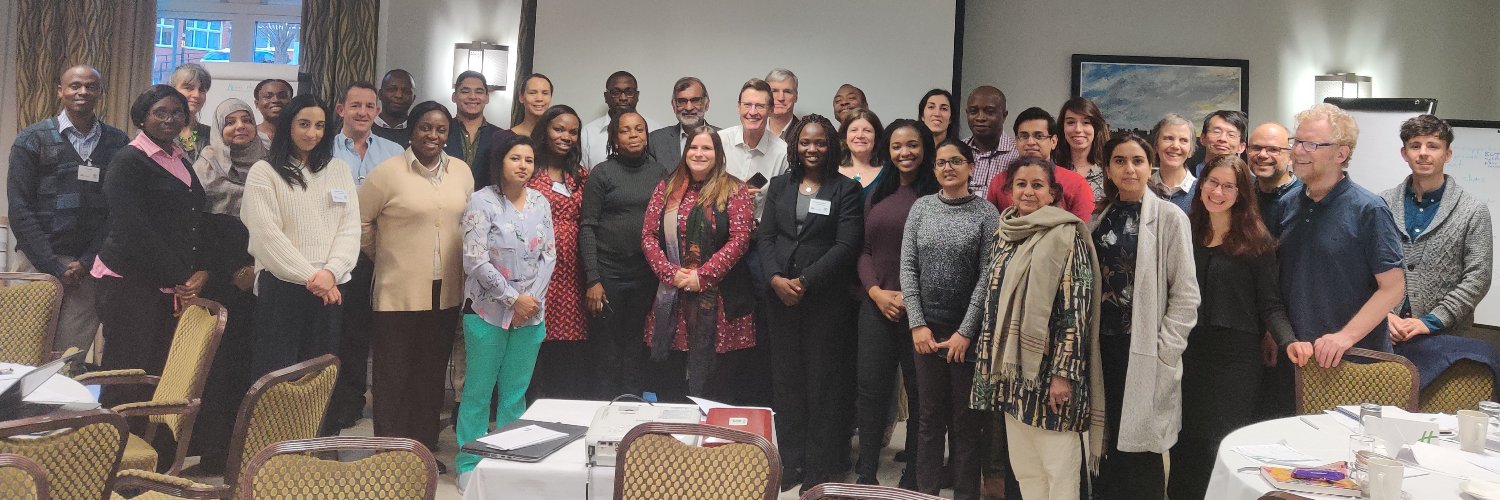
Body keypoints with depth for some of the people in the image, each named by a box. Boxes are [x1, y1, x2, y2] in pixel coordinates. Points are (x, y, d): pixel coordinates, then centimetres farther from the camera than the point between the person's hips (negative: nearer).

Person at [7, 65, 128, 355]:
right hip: (36, 262, -1)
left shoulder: (119, 143, 7)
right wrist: (54, 267, -9)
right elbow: (20, 208, -2)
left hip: (89, 266, 1)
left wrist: (87, 262, -6)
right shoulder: (32, 139, 4)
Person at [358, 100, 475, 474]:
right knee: (394, 375, 5)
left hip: (446, 292, 4)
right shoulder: (388, 171, -8)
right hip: (399, 291, -4)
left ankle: (425, 448, 24)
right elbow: (360, 221, -2)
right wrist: (382, 255, 6)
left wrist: (458, 263, 12)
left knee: (433, 373, 13)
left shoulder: (461, 171, 6)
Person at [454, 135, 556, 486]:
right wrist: (514, 299, -14)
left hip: (530, 312, 4)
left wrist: (532, 299, -7)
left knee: (516, 392, 10)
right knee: (479, 390, 3)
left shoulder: (540, 202, 7)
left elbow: (549, 255, 5)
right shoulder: (482, 201, -7)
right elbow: (475, 261, -14)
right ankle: (469, 463, 15)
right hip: (489, 311, -4)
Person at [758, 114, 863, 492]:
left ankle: (820, 471, 10)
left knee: (823, 384, 2)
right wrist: (776, 279, -11)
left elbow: (846, 245, -8)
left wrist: (805, 281, -15)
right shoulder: (779, 185, 12)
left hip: (826, 298, -3)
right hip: (781, 296, 4)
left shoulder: (847, 189, 0)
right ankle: (791, 463, 18)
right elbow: (765, 237, 6)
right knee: (786, 381, 8)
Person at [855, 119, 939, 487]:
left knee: (919, 392, 5)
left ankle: (913, 477, 16)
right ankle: (866, 474, 13)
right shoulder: (876, 196, 13)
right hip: (876, 305, 4)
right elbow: (864, 250, 11)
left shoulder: (937, 194, -2)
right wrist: (875, 291, -5)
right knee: (870, 390, 3)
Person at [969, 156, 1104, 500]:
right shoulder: (1001, 237, 11)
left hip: (1048, 368, -6)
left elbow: (1075, 311, -13)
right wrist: (987, 362, 14)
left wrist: (1064, 373, -18)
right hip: (1010, 369, 6)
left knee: (1059, 470, 1)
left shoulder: (1066, 237, -9)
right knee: (1023, 468, 13)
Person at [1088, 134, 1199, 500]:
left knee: (1140, 451, -2)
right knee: (1110, 447, 8)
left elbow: (1186, 293, -7)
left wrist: (1163, 350, -11)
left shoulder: (1169, 217, -4)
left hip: (1146, 353, -4)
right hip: (1105, 346, 5)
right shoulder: (1099, 219, 11)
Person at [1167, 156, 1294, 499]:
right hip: (1188, 352, 4)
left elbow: (1270, 304, -5)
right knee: (1187, 442, 8)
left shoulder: (1256, 242, -3)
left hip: (1235, 356, -4)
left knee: (1224, 446, -3)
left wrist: (1289, 341, -22)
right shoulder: (1187, 233, 8)